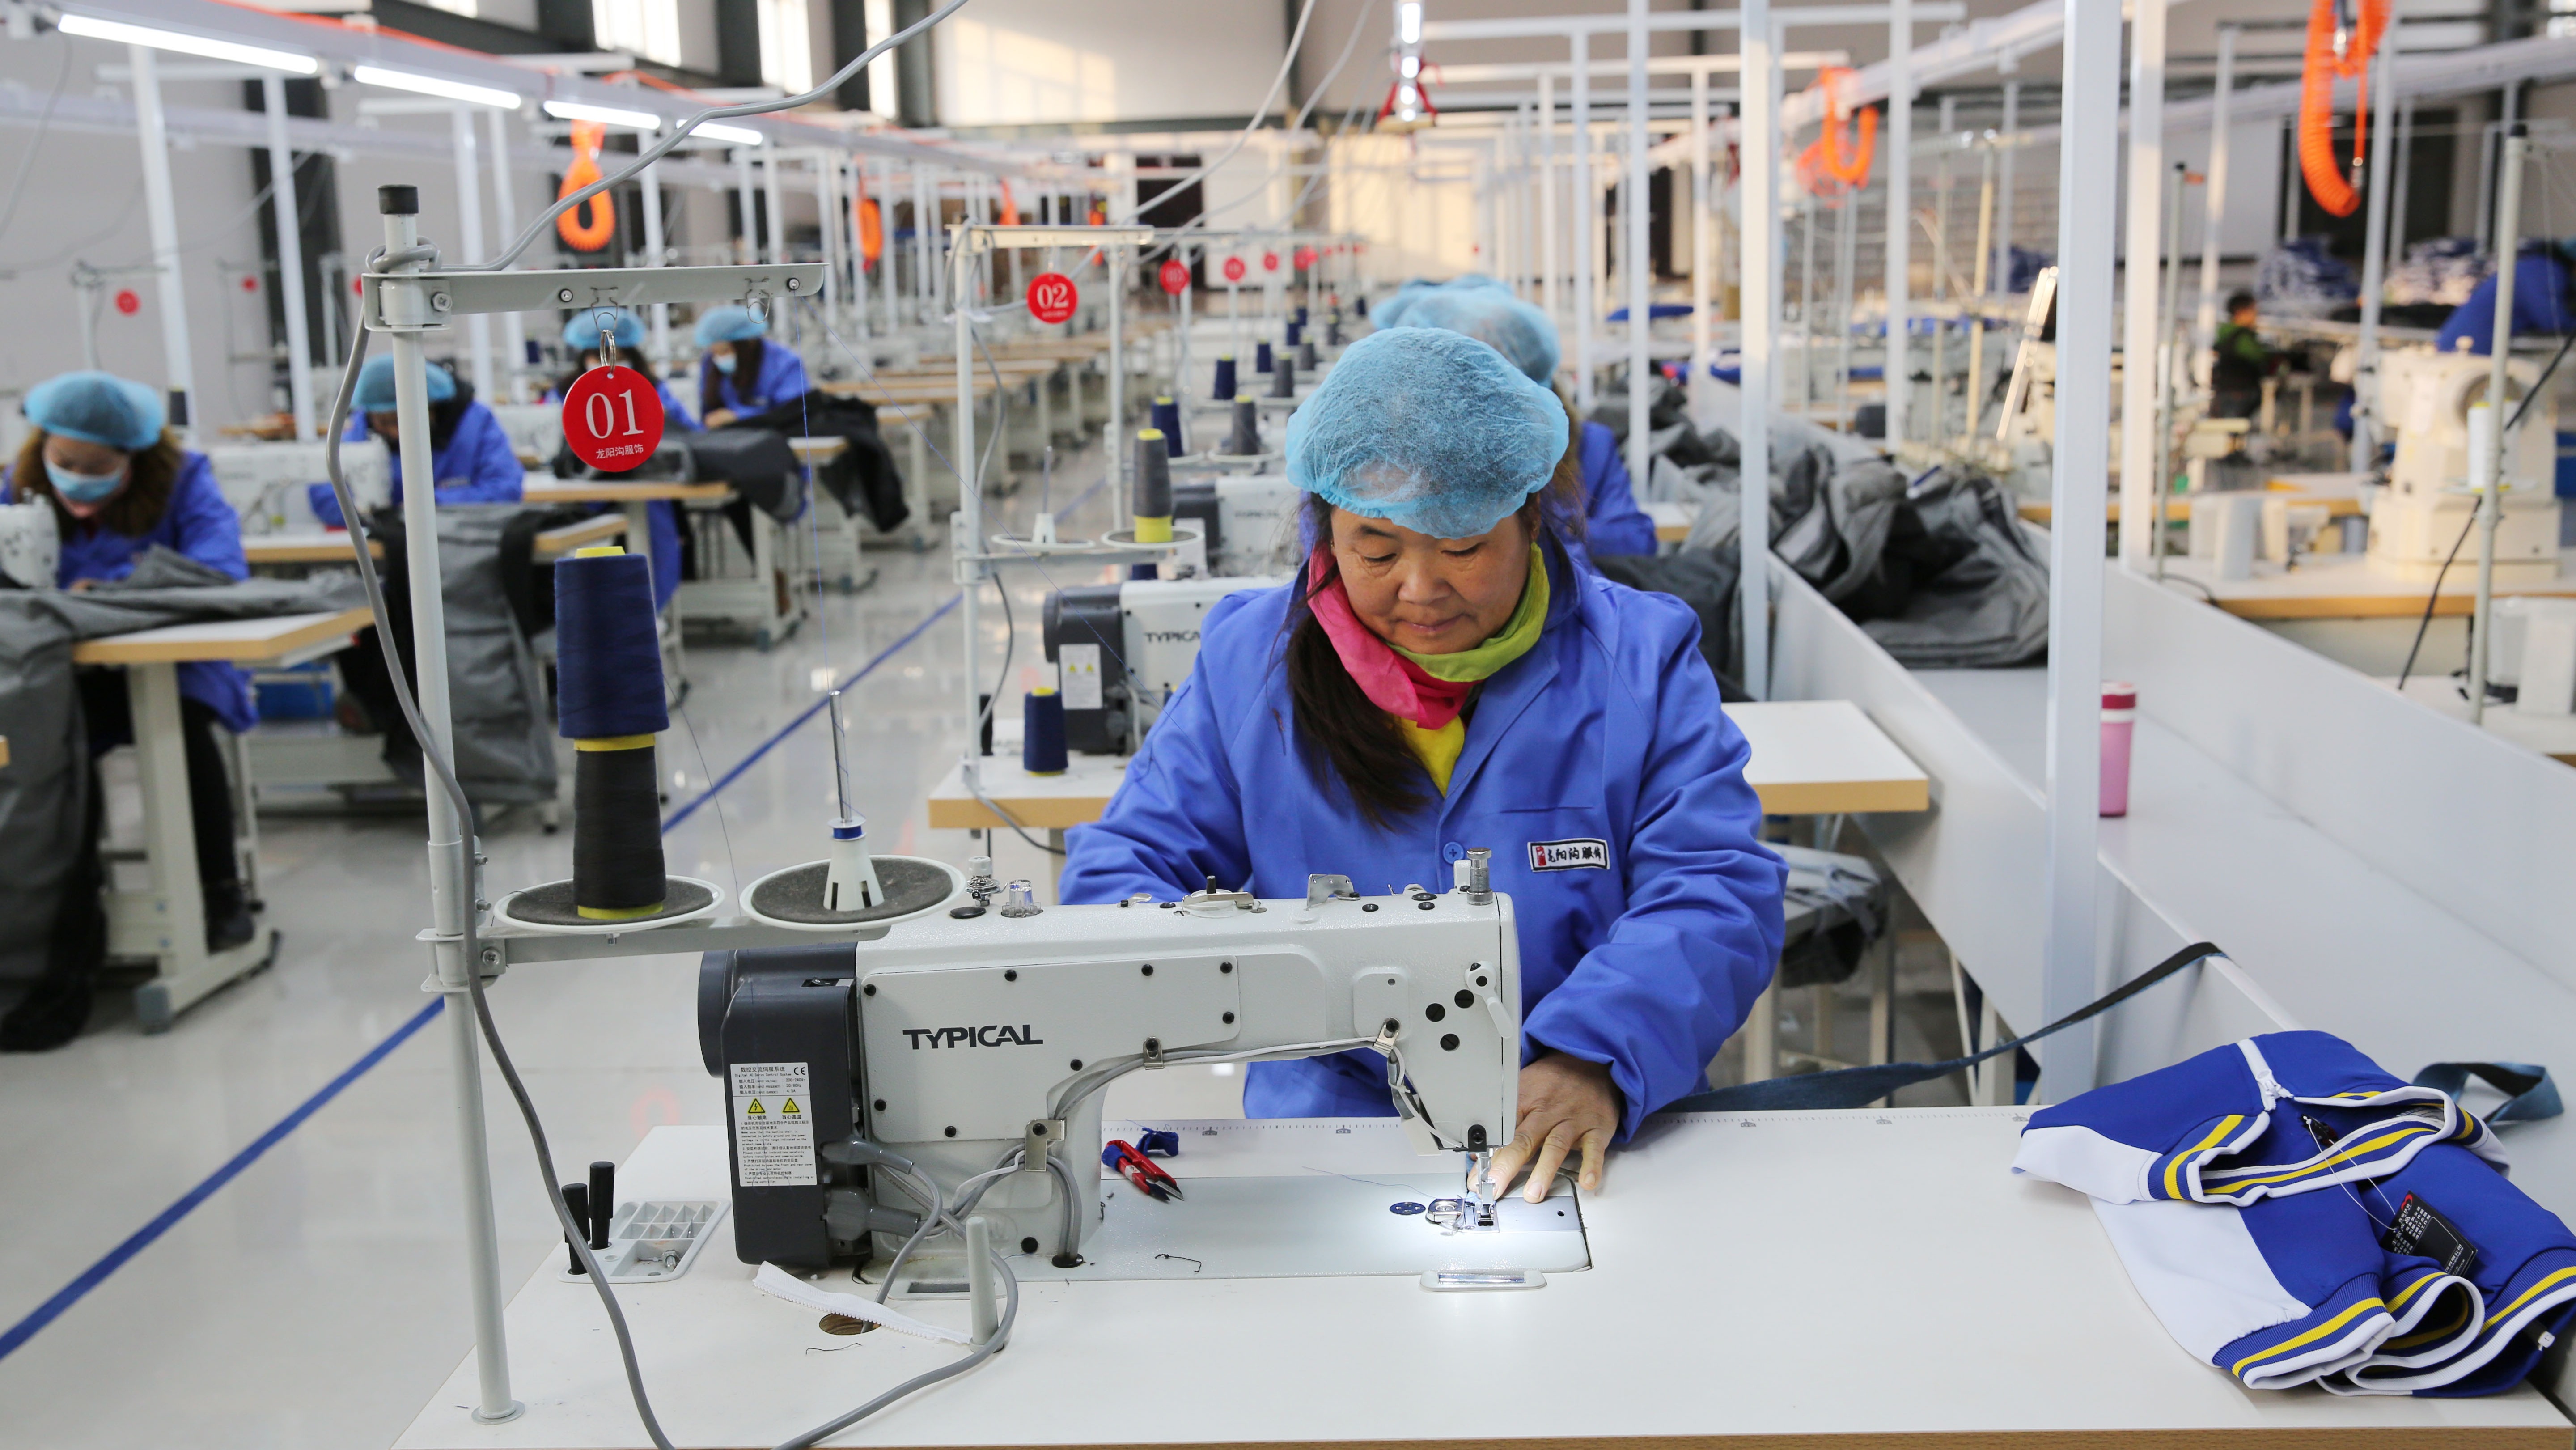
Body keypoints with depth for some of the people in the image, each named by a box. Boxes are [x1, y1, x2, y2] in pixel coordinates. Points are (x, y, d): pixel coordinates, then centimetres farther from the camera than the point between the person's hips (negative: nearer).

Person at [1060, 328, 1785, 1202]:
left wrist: (1595, 1057, -26)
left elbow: (1720, 899, -8)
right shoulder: (1247, 661, 5)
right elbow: (1121, 864, 7)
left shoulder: (1640, 660, 0)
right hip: (1327, 1124, 0)